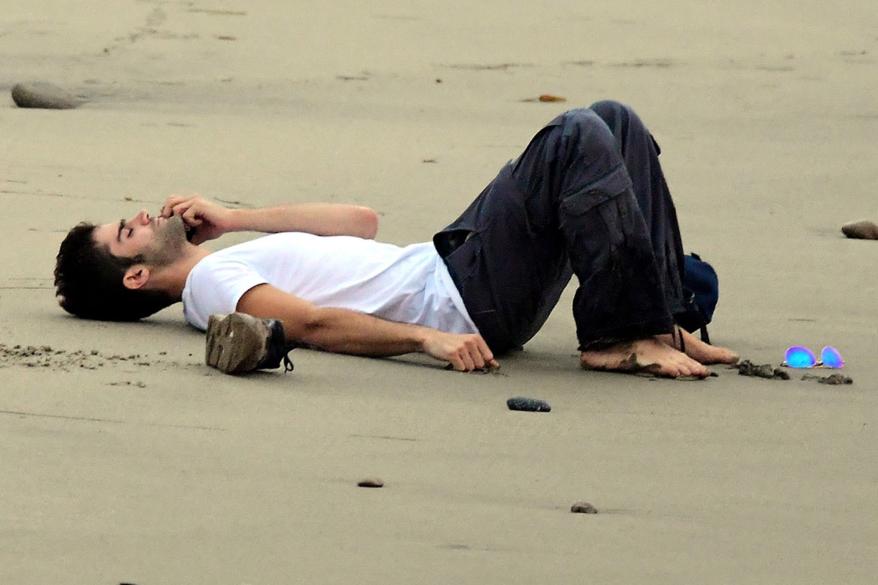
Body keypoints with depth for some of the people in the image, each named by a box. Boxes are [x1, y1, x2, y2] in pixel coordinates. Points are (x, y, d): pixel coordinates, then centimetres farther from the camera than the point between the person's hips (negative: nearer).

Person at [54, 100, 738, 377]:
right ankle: (624, 333, -19)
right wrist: (425, 337, -31)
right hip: (460, 305, -10)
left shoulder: (232, 267, 24)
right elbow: (310, 323, -20)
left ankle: (663, 324, 0)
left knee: (613, 122, 6)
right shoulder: (211, 283, -5)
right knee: (577, 140, -23)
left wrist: (233, 218, 24)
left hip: (445, 263, 10)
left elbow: (362, 220, 29)